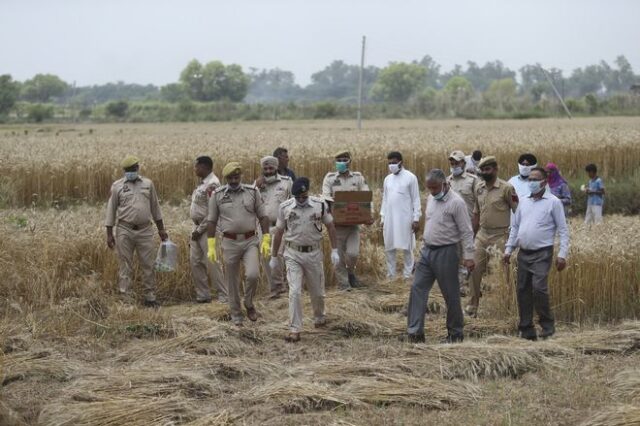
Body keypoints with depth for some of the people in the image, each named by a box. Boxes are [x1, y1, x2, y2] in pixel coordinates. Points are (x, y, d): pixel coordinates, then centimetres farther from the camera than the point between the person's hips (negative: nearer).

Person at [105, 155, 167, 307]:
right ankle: (125, 299, 5)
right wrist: (109, 234, 0)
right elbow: (111, 210, 4)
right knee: (125, 267, 1)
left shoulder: (148, 184, 9)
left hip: (145, 230, 2)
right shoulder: (117, 186, 2)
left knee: (148, 265, 3)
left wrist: (161, 229, 14)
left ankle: (150, 297, 12)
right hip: (125, 230, -2)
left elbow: (155, 208, 15)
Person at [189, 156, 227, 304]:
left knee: (211, 263, -7)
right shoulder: (202, 183, 14)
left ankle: (223, 295, 2)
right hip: (197, 227, 10)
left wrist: (199, 230, -17)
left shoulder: (212, 184, -16)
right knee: (195, 261, 9)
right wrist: (196, 229, 13)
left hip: (207, 228, -10)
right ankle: (203, 295, 17)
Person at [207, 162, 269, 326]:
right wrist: (211, 246, 0)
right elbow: (212, 221, 5)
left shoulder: (252, 192, 2)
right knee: (232, 282, 5)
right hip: (230, 243, 0)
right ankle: (236, 316, 19)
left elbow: (263, 216, 5)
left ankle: (249, 304, 10)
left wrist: (266, 240, -2)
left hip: (250, 241, 0)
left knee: (252, 275, -17)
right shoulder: (217, 195, 1)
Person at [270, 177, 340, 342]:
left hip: (314, 253, 1)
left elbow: (330, 226, 4)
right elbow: (279, 232, 5)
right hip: (293, 254, -1)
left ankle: (319, 317, 42)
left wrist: (334, 250, 0)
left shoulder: (320, 205, -7)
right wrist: (274, 256, 10)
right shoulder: (285, 207, -6)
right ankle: (295, 330, -7)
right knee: (294, 292, -10)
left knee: (317, 291, 14)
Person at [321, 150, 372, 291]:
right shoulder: (330, 178, 3)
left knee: (353, 253, -10)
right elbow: (325, 198, -4)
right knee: (339, 255, 2)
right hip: (337, 223, -1)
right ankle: (343, 282, 13)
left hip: (354, 222, 1)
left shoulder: (358, 177, 7)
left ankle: (351, 273, 20)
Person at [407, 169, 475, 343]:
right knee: (417, 288, 0)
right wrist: (426, 245, 18)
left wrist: (468, 256, -18)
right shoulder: (430, 198, 9)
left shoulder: (456, 202, -15)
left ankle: (455, 334, 15)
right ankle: (415, 332, 0)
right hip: (427, 250, 7)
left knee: (451, 294, 2)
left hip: (446, 252, -7)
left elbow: (466, 231, -15)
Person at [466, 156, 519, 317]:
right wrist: (472, 234, 15)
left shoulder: (506, 188, -9)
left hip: (500, 236, -6)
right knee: (475, 269, 3)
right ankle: (472, 306, 10)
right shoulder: (479, 188, 9)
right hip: (482, 234, 6)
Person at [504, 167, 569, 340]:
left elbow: (563, 230, -5)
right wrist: (508, 249, 13)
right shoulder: (524, 201, 13)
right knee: (523, 290, 6)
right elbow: (515, 227, 19)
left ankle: (547, 325, -3)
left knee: (539, 287, -18)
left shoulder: (553, 202, -3)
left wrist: (562, 254, -13)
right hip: (523, 253, 6)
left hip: (542, 254, -6)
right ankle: (526, 330, 13)